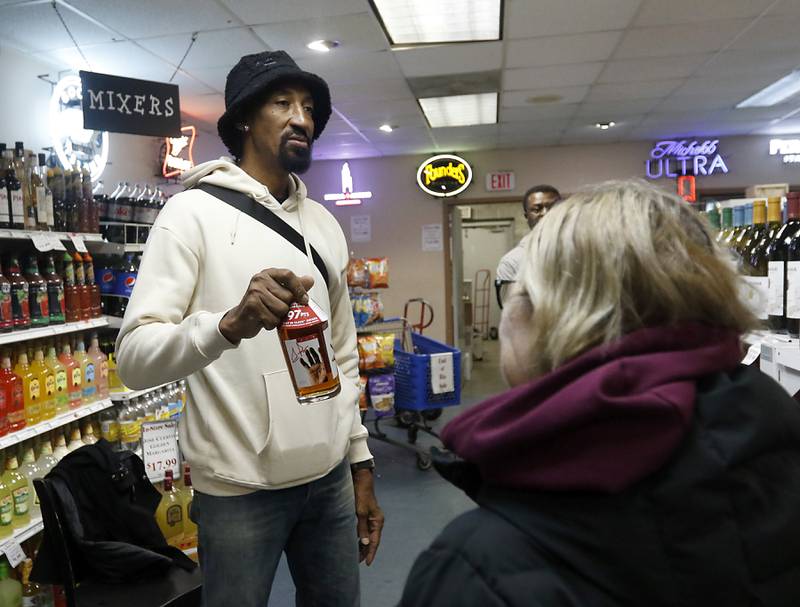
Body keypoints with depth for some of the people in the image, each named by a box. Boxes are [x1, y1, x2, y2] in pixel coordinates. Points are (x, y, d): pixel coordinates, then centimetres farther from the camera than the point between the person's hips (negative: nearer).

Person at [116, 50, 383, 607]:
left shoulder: (325, 225, 9)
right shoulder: (195, 212, -9)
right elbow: (135, 358, -18)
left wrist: (360, 463, 11)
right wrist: (230, 323, -36)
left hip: (331, 478, 6)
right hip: (240, 489, -5)